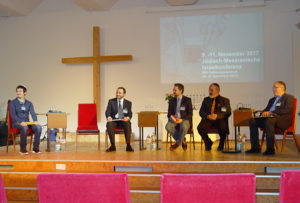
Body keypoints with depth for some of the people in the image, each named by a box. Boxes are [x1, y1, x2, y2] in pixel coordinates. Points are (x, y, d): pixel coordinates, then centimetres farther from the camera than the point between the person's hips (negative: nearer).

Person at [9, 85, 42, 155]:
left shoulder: (29, 103, 15)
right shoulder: (13, 103, 4)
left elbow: (32, 113, 1)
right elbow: (13, 115, -9)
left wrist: (35, 121, -22)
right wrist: (21, 122, -27)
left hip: (27, 122, 4)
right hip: (16, 123, -4)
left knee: (38, 127, -27)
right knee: (24, 128, -38)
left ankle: (36, 148, -19)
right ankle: (22, 149, -24)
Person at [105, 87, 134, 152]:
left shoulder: (128, 103, 10)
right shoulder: (111, 101, 10)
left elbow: (130, 114, 1)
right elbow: (107, 111, -1)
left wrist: (127, 117, -24)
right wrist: (108, 117, -25)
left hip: (123, 120, 0)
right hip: (113, 120, 0)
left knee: (128, 124, -35)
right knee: (109, 124, -34)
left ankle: (128, 145, -29)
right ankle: (113, 145, -28)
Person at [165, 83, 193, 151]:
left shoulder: (187, 100, 3)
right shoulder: (172, 101, 14)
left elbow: (190, 114, -3)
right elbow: (169, 113, 11)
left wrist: (182, 120, -20)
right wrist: (171, 116, -15)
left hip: (184, 120, -3)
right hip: (174, 120, 3)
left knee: (183, 126, -39)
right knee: (168, 126, -31)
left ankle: (178, 143, -13)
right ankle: (182, 140, -11)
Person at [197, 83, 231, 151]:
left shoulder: (225, 100, 12)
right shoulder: (206, 100, 20)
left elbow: (228, 113, 0)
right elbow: (201, 112, 11)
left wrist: (217, 116, -17)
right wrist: (207, 116, -12)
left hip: (220, 120, -2)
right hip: (208, 120, 2)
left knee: (223, 127, -36)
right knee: (200, 127, -28)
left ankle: (221, 144, -4)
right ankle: (208, 143, 1)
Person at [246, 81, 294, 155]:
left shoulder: (289, 98, 7)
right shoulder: (272, 100, 31)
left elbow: (287, 110, -10)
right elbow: (266, 109, 29)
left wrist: (271, 112, -16)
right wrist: (264, 113, 3)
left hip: (283, 120, -7)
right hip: (268, 118, 8)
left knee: (269, 120, -39)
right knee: (252, 121, -15)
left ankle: (270, 149, -36)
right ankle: (255, 147, -15)